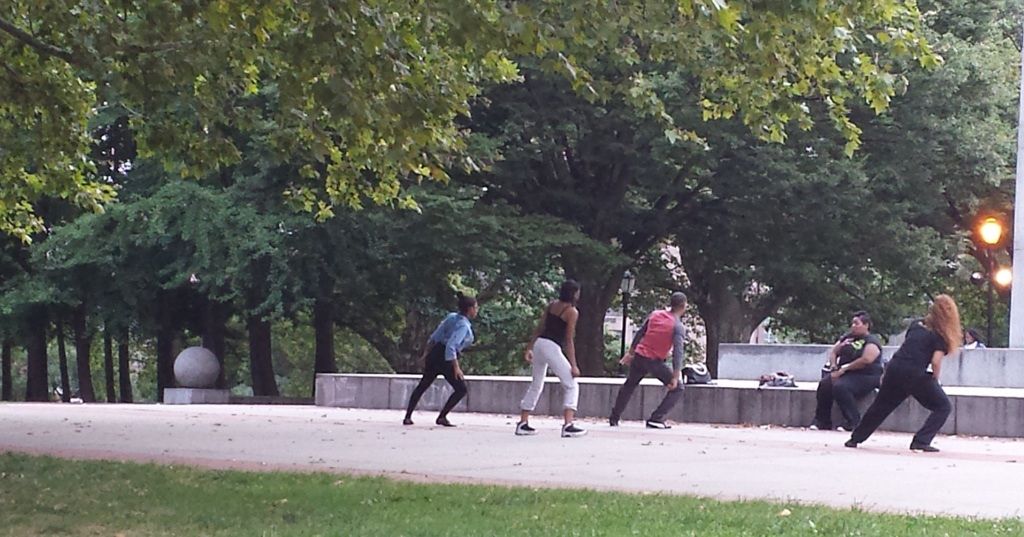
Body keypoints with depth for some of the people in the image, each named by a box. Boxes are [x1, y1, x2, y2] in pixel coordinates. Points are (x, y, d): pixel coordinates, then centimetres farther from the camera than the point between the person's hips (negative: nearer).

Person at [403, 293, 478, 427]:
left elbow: (434, 337, 13)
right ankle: (442, 417, -1)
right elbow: (451, 346, -26)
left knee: (422, 385, 18)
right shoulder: (463, 325, -16)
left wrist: (427, 353, 22)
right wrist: (456, 367, -25)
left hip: (434, 355, 9)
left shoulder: (452, 317, 9)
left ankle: (408, 417, 19)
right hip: (445, 359, -9)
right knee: (462, 389, 3)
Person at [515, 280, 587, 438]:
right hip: (552, 347, -7)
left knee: (536, 385, 19)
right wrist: (573, 365, -9)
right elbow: (569, 340, -9)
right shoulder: (572, 312, -5)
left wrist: (529, 348, 17)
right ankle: (568, 425, -13)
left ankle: (522, 424, 19)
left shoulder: (552, 305, 14)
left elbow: (539, 328, 14)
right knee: (571, 385, 0)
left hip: (539, 343, 7)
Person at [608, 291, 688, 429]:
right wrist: (675, 377, -20)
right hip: (655, 361, -6)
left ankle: (614, 418, 31)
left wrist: (630, 353, 22)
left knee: (629, 385, 26)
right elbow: (678, 352, -19)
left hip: (639, 356, 6)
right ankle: (656, 419, -5)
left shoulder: (655, 315, 5)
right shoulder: (678, 327, -12)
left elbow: (640, 334, 11)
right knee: (677, 388, 5)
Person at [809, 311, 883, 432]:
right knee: (824, 384, -20)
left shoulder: (872, 341, -7)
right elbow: (833, 351, 20)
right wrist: (834, 366, -2)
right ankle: (822, 421, -13)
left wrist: (844, 368, -18)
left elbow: (866, 360, -21)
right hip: (845, 373, 7)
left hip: (865, 376, -7)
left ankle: (852, 422, -24)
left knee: (840, 387, -33)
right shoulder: (848, 337, 17)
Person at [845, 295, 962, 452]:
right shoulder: (940, 335, -2)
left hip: (894, 368, 6)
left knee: (881, 405, 23)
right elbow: (936, 361, -12)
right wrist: (935, 380, 4)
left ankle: (856, 438, 31)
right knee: (943, 407, 6)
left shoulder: (915, 325, 18)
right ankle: (921, 441, -5)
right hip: (915, 374, -6)